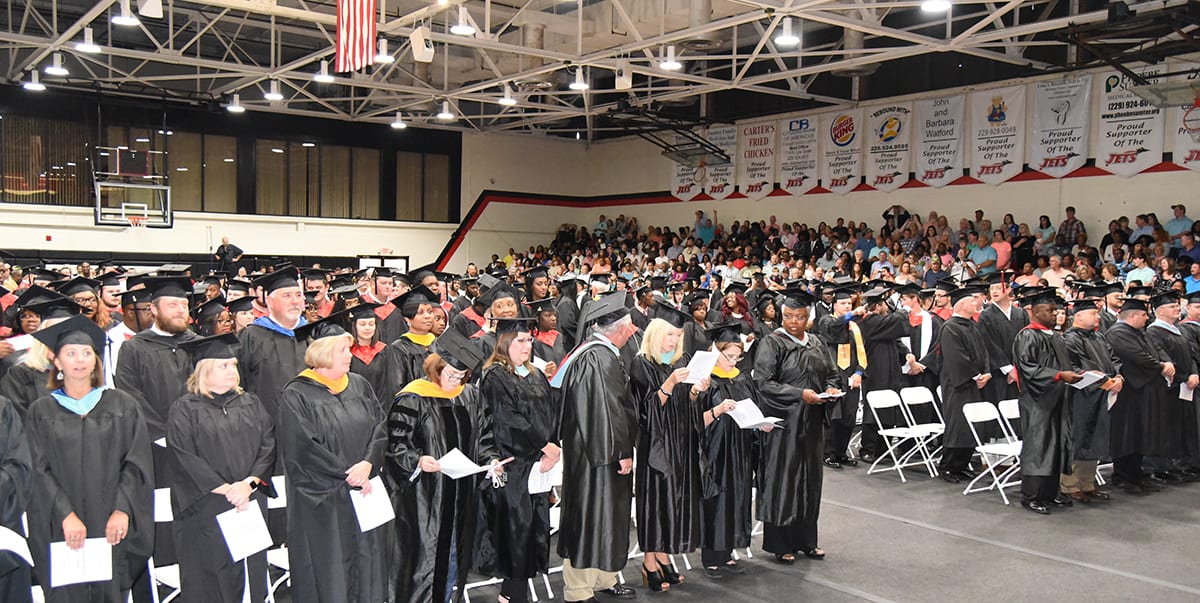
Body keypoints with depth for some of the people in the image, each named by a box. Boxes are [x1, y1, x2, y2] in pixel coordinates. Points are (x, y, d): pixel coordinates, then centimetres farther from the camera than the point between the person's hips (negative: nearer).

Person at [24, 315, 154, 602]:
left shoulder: (123, 405, 7)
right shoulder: (41, 411, 6)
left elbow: (137, 463, 0)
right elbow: (40, 471, -1)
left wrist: (122, 510, -12)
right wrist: (66, 515, -14)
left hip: (113, 528, 0)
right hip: (62, 530, 0)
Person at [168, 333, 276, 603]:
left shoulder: (251, 404, 12)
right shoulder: (184, 409, -2)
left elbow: (267, 446, 4)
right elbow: (186, 459, -10)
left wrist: (248, 483, -11)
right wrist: (226, 489, -15)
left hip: (250, 503, 4)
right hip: (205, 508, -4)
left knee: (251, 577, 7)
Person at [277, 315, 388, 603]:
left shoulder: (360, 386, 8)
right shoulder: (296, 396, -9)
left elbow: (379, 428, 3)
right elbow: (303, 449, -15)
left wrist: (367, 464, -15)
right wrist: (347, 477, -15)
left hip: (362, 493, 5)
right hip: (321, 500, -5)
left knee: (365, 557, 11)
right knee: (329, 569, 3)